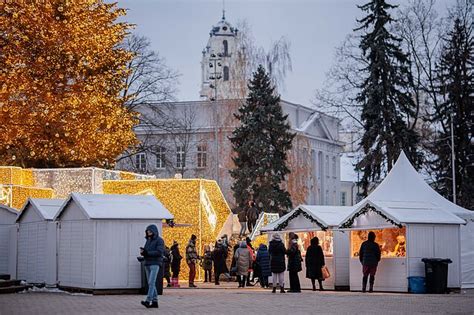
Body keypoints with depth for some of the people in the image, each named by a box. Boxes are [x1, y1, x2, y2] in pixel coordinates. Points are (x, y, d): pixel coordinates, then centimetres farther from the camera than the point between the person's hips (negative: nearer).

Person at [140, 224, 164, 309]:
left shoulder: (159, 240, -6)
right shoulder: (148, 241, 17)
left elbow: (159, 252, -18)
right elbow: (145, 251, 16)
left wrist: (147, 253, -20)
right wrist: (142, 251, -9)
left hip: (155, 264, -8)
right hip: (147, 264, 8)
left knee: (151, 282, -16)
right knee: (151, 283, 6)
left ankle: (148, 301, -25)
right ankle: (155, 302, 9)